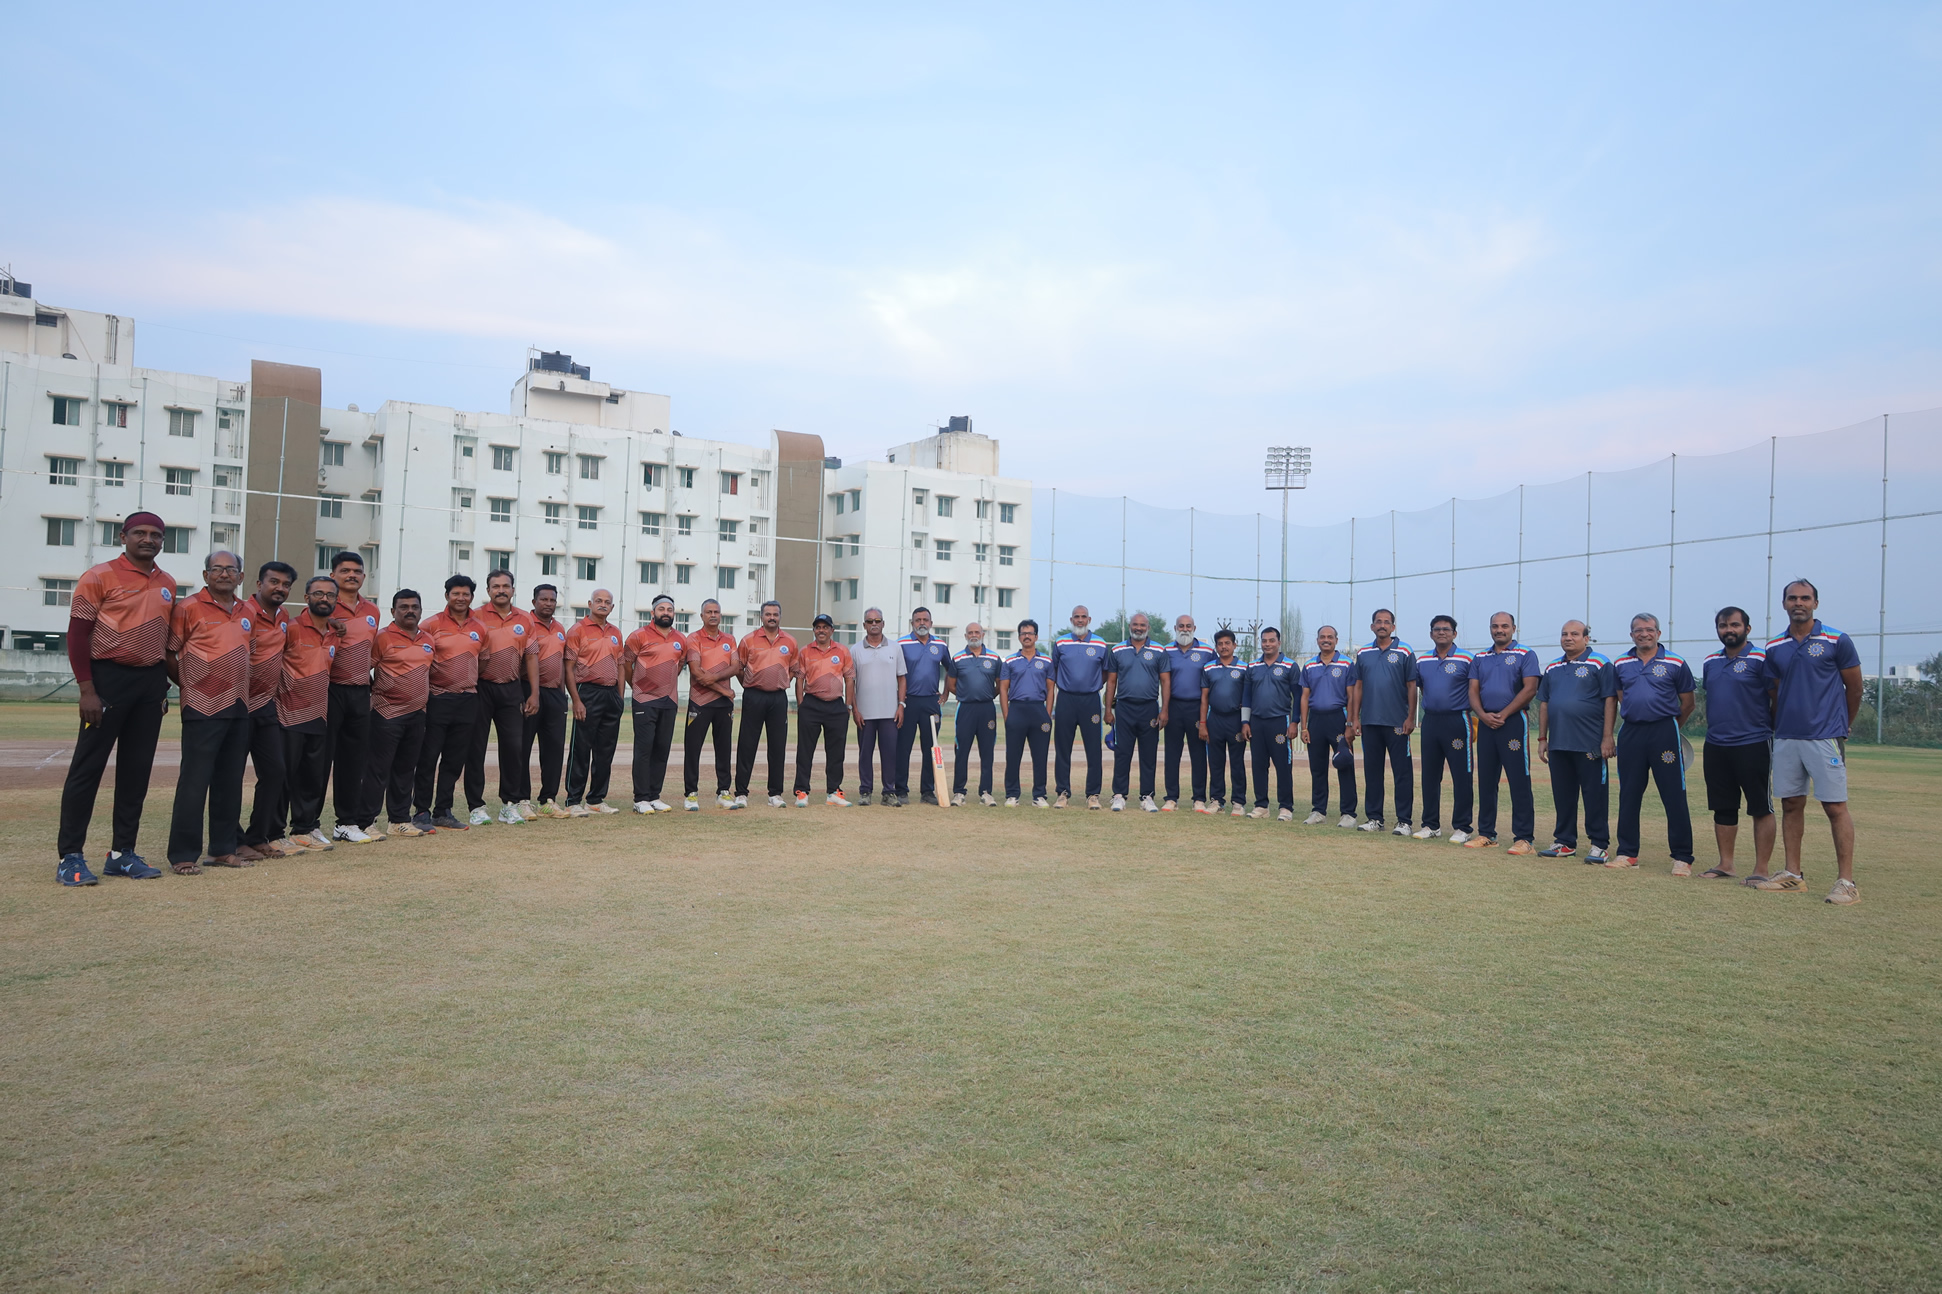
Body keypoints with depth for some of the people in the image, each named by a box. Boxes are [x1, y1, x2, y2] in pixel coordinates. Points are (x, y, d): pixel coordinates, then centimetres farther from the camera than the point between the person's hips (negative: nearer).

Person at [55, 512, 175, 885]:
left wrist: (162, 686, 15)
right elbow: (77, 634, -8)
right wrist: (87, 690, -14)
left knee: (137, 769, 9)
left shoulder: (168, 584, 12)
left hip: (152, 681, 6)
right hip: (109, 677, -6)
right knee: (88, 767, -3)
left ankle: (122, 853, 17)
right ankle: (70, 857, 3)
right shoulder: (100, 577, -6)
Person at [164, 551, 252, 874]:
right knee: (194, 782, -5)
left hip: (239, 708, 6)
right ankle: (183, 854, 1)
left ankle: (224, 849, 18)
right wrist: (189, 684, 1)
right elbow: (167, 654, -5)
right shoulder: (188, 608, -5)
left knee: (230, 782, 10)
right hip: (203, 708, -6)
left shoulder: (246, 612, 13)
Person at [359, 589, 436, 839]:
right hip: (387, 713, -6)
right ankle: (364, 823, 1)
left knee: (405, 770, 12)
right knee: (378, 770, -4)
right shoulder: (383, 638, -6)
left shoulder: (429, 640, 13)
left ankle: (400, 820, 20)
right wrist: (374, 696, -5)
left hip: (417, 714, 6)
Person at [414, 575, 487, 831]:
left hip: (467, 701, 5)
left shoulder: (479, 629, 10)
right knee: (428, 759, -1)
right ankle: (421, 812, 7)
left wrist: (472, 685, 13)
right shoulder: (431, 625, -3)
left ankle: (443, 811, 18)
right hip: (438, 701, -4)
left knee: (455, 760, 9)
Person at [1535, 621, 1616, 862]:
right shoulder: (1552, 668, 15)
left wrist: (1607, 737, -13)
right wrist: (1542, 738, 13)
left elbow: (1610, 701, -7)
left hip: (1589, 744, -6)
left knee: (1594, 794, 0)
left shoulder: (1600, 664, -3)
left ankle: (1599, 844, 8)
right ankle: (1565, 842, 20)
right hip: (1558, 743, 6)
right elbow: (1544, 704, 18)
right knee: (1562, 795, 11)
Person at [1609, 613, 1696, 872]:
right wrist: (1636, 719, 14)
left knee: (1674, 797, -4)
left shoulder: (1675, 664, 0)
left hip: (1664, 732, -3)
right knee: (1628, 796, 8)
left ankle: (1682, 857, 3)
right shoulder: (1621, 664, 9)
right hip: (1630, 734, 4)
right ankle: (1627, 853, 16)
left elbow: (1687, 703, 6)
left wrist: (1668, 727, 11)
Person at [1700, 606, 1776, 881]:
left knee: (1761, 808, 0)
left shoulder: (1760, 660, -7)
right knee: (1722, 808, 11)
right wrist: (1714, 730, 16)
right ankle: (1725, 865, 19)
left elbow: (1778, 701, -5)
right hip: (1715, 746, 6)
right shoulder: (1710, 662, 12)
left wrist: (1768, 729, -4)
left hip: (1753, 745, -6)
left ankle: (1761, 869, 6)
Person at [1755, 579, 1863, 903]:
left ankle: (1847, 882, -1)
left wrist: (1844, 726, 13)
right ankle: (1793, 873, 17)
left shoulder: (1836, 641, -3)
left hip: (1825, 738, -5)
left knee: (1835, 806, -5)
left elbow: (1854, 687, 5)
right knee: (1791, 804, 9)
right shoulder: (1775, 648, 9)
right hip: (1786, 739, 5)